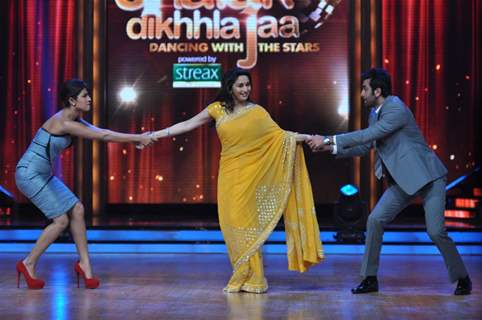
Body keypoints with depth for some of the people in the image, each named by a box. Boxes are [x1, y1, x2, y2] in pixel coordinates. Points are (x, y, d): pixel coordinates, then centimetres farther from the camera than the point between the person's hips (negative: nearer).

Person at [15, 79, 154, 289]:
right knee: (62, 220, -8)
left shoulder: (74, 120, 7)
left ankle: (84, 264, 9)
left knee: (77, 210, 3)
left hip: (43, 175, 9)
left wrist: (136, 138, -4)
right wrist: (138, 138, -17)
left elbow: (100, 132, 6)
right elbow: (103, 137, -22)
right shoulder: (64, 123, -22)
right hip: (30, 175, -9)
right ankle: (28, 264, 5)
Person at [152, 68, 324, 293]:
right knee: (233, 224, 0)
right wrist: (156, 135, 7)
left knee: (245, 223, -6)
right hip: (229, 175, 2)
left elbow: (279, 135, -3)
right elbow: (187, 125, 10)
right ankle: (243, 277, 10)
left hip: (249, 175, -2)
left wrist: (305, 137, -16)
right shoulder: (217, 109, 7)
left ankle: (252, 278, 4)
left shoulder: (257, 112, 2)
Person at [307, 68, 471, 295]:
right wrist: (332, 148, 4)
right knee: (375, 220, -4)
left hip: (428, 178, -8)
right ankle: (370, 278, 5)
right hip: (403, 182, 8)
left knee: (435, 231, -12)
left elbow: (367, 136, -27)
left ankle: (462, 278, 10)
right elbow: (365, 146, 16)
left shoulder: (396, 110, -20)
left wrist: (328, 139, -24)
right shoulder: (375, 113, 8)